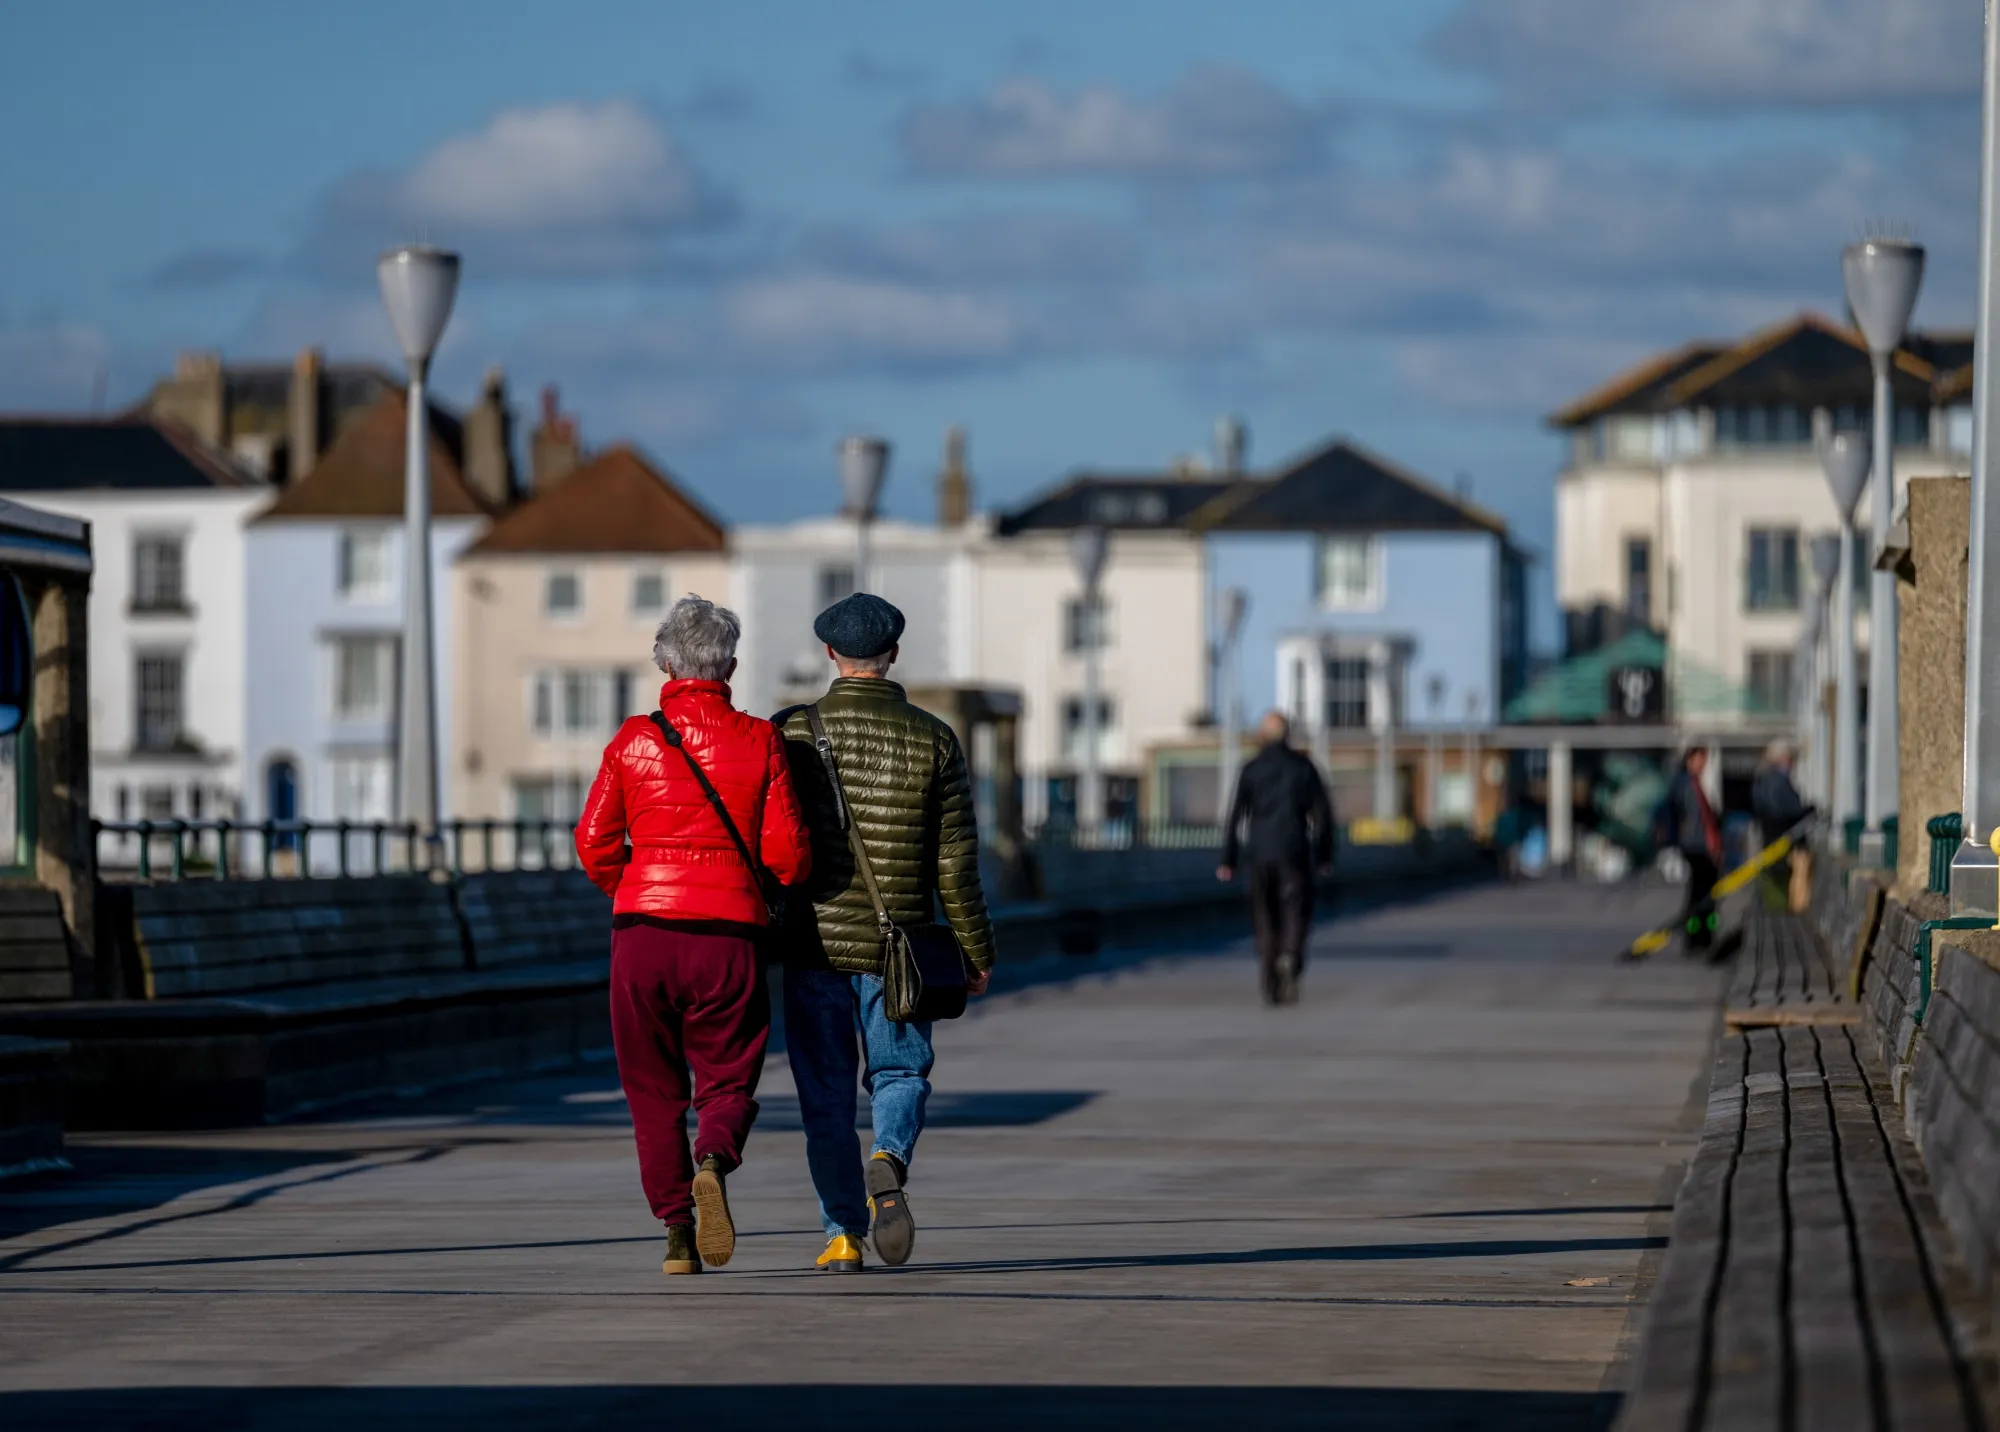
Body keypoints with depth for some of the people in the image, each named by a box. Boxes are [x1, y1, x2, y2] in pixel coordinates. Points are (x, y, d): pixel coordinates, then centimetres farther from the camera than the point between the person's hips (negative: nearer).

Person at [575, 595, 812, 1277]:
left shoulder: (633, 740, 1)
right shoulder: (760, 742, 0)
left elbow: (594, 842, 1)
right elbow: (789, 855, -4)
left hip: (644, 933, 1)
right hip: (730, 935, -1)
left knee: (654, 1089, 13)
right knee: (727, 1079, 11)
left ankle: (676, 1228, 3)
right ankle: (713, 1162, -21)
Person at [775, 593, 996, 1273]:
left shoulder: (790, 732, -3)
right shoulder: (933, 739, -2)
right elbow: (956, 861, -1)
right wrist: (977, 953, 8)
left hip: (813, 943, 0)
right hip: (896, 947, 0)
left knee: (826, 1096, 9)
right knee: (900, 1075, 15)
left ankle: (842, 1234, 4)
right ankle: (888, 1160, -15)